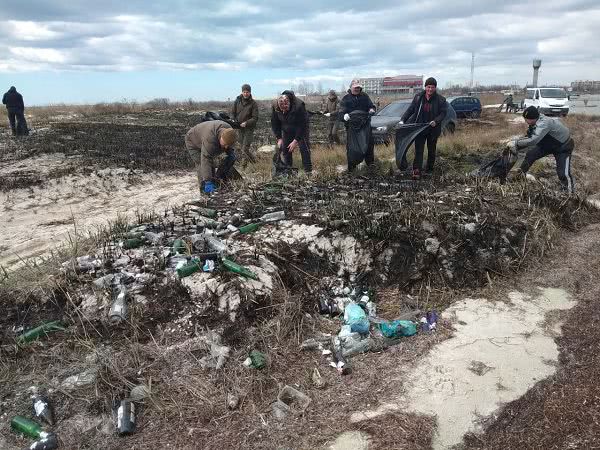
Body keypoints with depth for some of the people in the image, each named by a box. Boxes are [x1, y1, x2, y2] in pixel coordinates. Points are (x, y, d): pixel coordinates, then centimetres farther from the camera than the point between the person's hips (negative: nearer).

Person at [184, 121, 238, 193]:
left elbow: (228, 147, 0)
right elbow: (206, 159, -51)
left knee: (212, 166, 4)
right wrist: (207, 181, -55)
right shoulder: (210, 138, -48)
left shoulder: (228, 131, -24)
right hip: (194, 143, -7)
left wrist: (231, 153, -23)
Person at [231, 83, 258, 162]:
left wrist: (246, 123, -23)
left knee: (245, 149, -14)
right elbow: (233, 113, 12)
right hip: (239, 127, 5)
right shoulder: (237, 101, 3)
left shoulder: (253, 103, -8)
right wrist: (234, 121, -6)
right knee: (241, 147, 12)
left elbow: (255, 118, -11)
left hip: (249, 128, -5)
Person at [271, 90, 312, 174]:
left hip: (301, 129, -4)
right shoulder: (275, 107, -21)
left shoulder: (299, 106, -34)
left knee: (304, 148, -12)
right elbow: (274, 123, -7)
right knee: (285, 149, -1)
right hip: (286, 131, 4)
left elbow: (302, 125, -28)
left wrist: (296, 141, -28)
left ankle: (308, 171, -7)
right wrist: (279, 138, -13)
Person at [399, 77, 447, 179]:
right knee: (418, 150, -5)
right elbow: (410, 110, 2)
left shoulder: (441, 100, -5)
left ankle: (429, 168, 32)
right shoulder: (418, 97, 0)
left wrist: (436, 121, -22)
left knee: (431, 150, 14)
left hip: (433, 129, 0)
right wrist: (402, 120, -9)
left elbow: (443, 113, -4)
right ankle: (417, 171, -9)